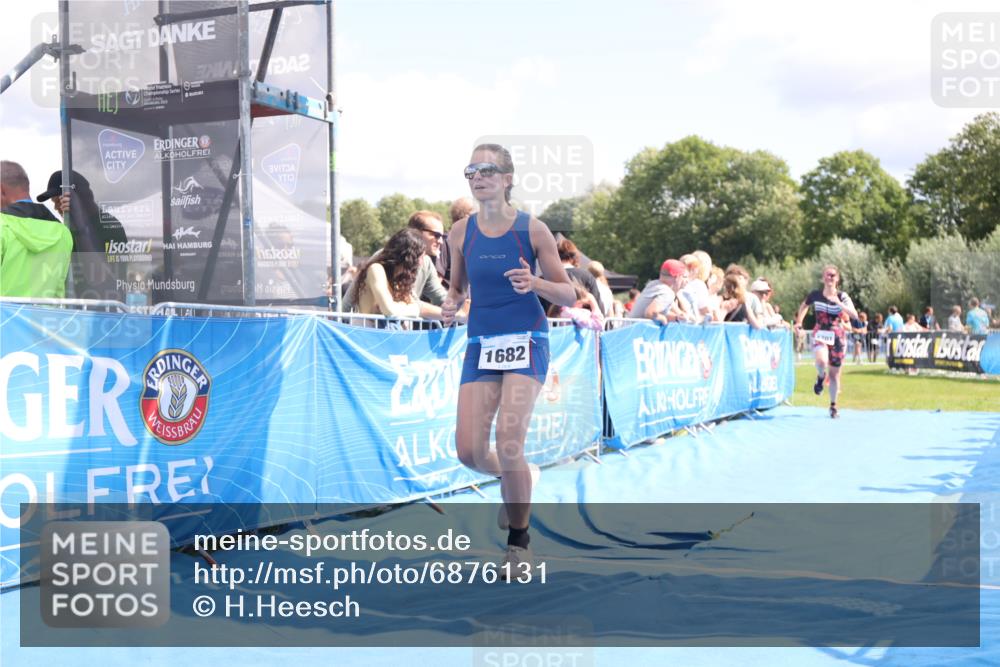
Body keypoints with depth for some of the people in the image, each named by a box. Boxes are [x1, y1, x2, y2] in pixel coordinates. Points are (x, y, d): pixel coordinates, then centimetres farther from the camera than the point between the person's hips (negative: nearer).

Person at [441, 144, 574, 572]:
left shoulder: (532, 229, -4)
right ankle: (515, 478, 32)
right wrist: (451, 304, -5)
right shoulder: (460, 232, 4)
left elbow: (569, 296, 0)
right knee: (469, 452, -4)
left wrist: (535, 283, -20)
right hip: (480, 345, 4)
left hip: (525, 343, -3)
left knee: (508, 445, -15)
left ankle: (519, 543, 7)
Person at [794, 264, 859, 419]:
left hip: (837, 336, 1)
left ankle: (833, 406, 25)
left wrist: (839, 303, -28)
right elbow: (804, 306, 17)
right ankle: (820, 377, 6)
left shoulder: (842, 296, -6)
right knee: (822, 361, -31)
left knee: (835, 373, 7)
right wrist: (799, 322, 8)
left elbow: (855, 315, -18)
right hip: (820, 334, -1)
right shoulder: (815, 295, -3)